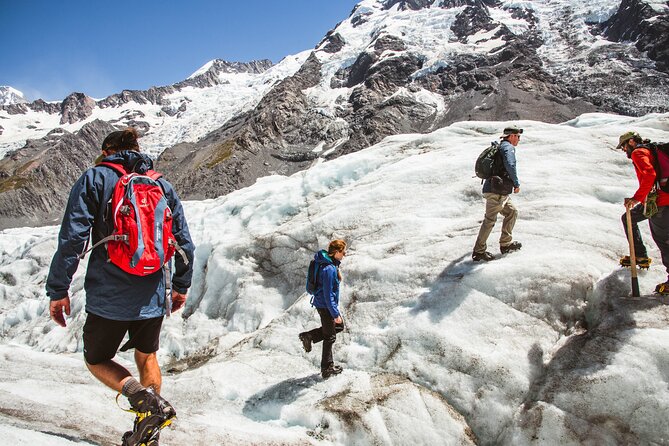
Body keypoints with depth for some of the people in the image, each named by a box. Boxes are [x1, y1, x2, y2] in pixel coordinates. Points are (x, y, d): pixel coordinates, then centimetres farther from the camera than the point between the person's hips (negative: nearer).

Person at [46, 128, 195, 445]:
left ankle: (142, 396, -8)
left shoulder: (94, 179, -2)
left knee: (96, 360, 19)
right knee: (146, 356, 25)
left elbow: (72, 237, -11)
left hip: (108, 298, -3)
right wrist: (181, 285, 20)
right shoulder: (162, 185, 8)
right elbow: (184, 242, 9)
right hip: (151, 298, 4)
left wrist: (58, 290, -4)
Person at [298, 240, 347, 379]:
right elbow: (328, 295, -26)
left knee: (339, 326, 24)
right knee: (329, 337, 5)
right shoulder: (329, 269, -28)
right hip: (326, 306, -10)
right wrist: (336, 314, -21)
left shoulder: (330, 262, 1)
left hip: (321, 303, 10)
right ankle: (327, 369, 20)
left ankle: (309, 336, 18)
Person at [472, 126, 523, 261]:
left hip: (500, 192, 10)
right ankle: (478, 251, -2)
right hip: (496, 191, -10)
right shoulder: (508, 147, -8)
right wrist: (517, 184, -16)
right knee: (490, 220, -6)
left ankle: (505, 244, 22)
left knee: (512, 213, 18)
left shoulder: (499, 147, 21)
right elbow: (510, 165, -26)